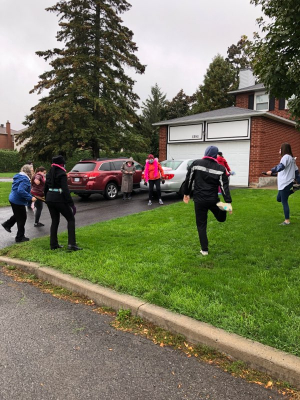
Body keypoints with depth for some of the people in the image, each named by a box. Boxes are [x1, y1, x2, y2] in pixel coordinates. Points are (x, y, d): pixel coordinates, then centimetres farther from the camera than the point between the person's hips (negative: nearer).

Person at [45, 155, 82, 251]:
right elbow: (65, 190, -18)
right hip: (59, 199, -7)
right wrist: (71, 203, -17)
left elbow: (45, 188, 18)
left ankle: (53, 244, 18)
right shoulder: (62, 174, -11)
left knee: (54, 221, 16)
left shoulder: (49, 174, 12)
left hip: (50, 199, 7)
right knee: (71, 219, 3)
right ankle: (71, 244, -5)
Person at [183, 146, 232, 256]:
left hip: (199, 200, 0)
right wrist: (228, 202, -9)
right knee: (221, 218, 23)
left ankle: (204, 250, 11)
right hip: (213, 199, 1)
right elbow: (224, 186, -7)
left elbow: (188, 180, 1)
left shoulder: (196, 163, -3)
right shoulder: (220, 168, -2)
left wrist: (186, 193, 13)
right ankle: (221, 206, -10)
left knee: (201, 225, 9)